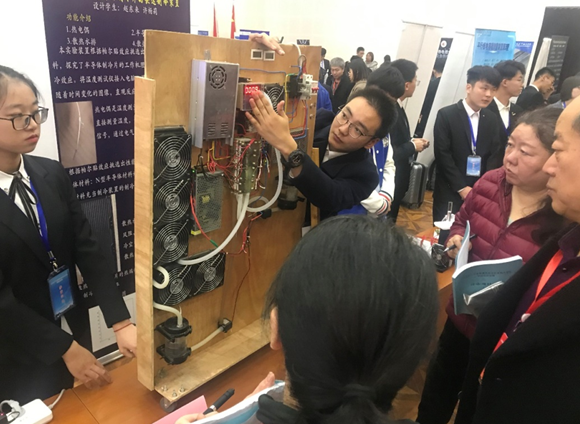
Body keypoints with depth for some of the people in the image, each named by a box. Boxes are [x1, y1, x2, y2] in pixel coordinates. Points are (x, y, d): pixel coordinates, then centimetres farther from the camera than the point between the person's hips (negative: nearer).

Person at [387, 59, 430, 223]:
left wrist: (412, 142, -2)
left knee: (389, 222, 23)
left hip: (395, 180, 9)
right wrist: (413, 146, -14)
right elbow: (388, 154, -27)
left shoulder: (395, 106, 6)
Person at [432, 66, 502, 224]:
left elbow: (494, 156, 9)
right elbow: (442, 155, -10)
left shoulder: (492, 120, 10)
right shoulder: (446, 115, -5)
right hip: (450, 191, -3)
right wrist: (461, 187, -12)